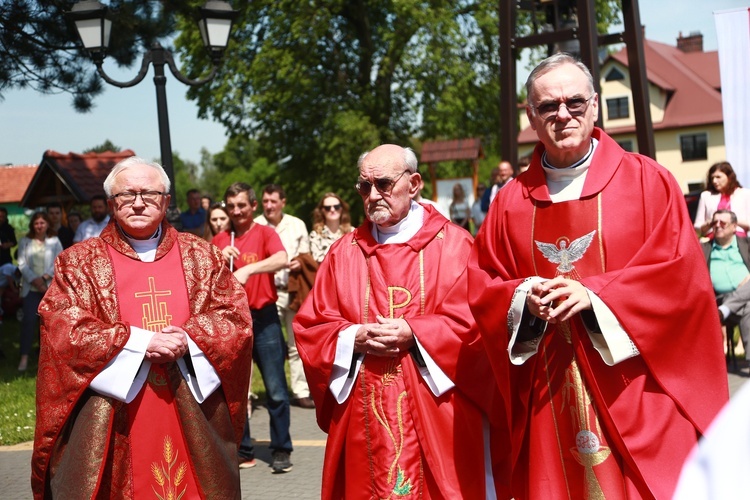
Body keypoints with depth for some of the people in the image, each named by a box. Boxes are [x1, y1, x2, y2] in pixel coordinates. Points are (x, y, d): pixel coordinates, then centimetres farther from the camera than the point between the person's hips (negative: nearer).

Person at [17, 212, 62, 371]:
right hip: (31, 288, 0)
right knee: (29, 320, -9)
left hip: (51, 287, 0)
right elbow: (22, 264, -2)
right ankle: (24, 356, -7)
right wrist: (34, 280, -13)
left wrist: (44, 278, -14)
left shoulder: (54, 241, 3)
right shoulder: (25, 242, 5)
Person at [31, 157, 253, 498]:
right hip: (111, 424, -2)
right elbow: (62, 330, -8)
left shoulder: (201, 256, 9)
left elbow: (235, 317, 3)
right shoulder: (79, 262, 3)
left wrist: (188, 340, -16)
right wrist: (140, 342, -17)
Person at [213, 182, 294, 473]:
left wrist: (248, 269, -32)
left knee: (276, 389, -3)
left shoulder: (265, 233, -1)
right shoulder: (220, 240, 10)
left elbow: (281, 259, -21)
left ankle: (281, 450, 8)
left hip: (263, 318, -4)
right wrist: (219, 260, -10)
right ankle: (243, 451, 19)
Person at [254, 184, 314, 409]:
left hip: (294, 290, 3)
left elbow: (306, 256, 17)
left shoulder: (297, 225, 11)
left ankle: (301, 392, 13)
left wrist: (300, 263, -5)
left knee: (297, 344, 6)